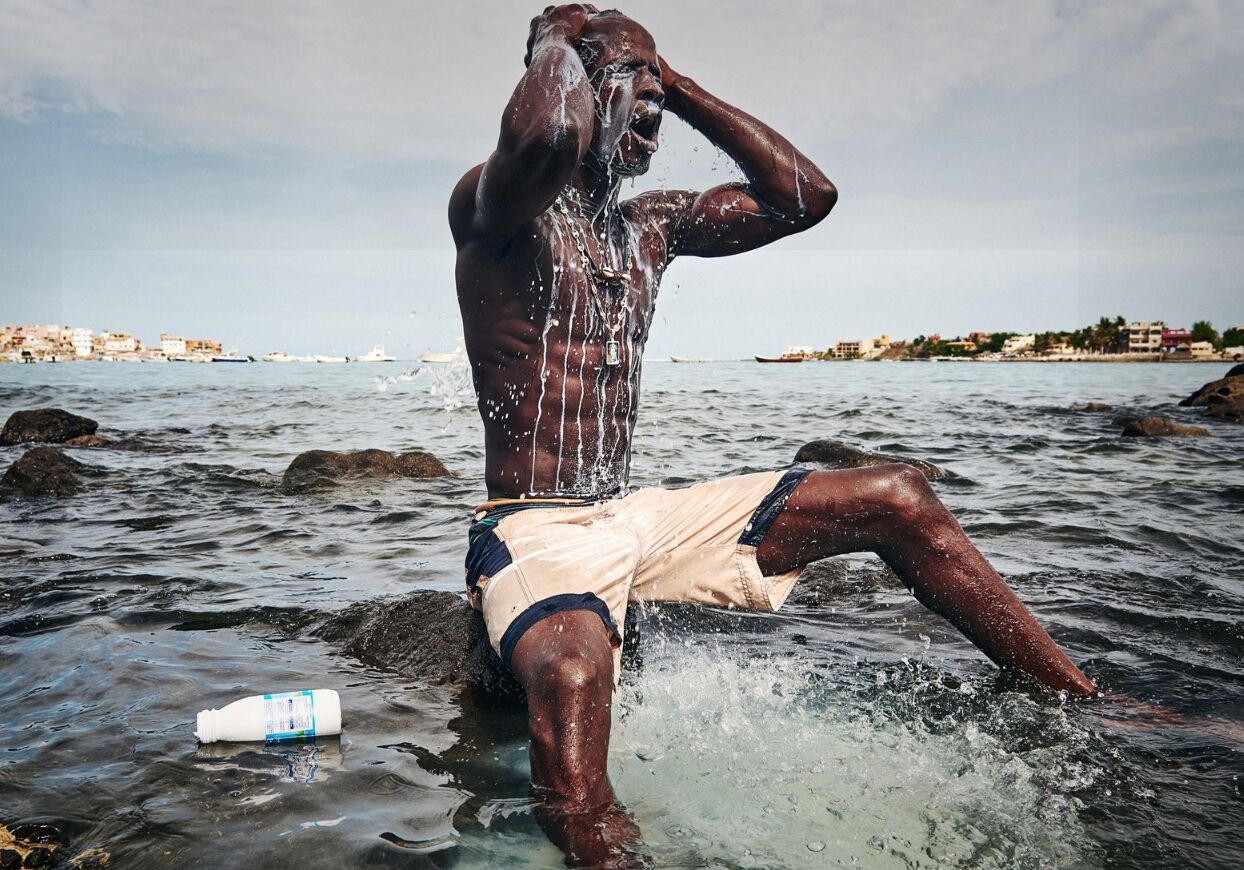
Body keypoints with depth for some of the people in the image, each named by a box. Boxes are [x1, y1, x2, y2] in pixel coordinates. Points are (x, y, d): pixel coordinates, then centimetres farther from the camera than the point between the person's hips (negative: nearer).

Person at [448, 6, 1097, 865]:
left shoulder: (652, 225, 14)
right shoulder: (492, 204, -8)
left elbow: (805, 195, 9)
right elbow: (552, 136, -33)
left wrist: (680, 87, 9)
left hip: (639, 519, 7)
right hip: (532, 532, -6)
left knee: (898, 497, 1)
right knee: (572, 679, -45)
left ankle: (1094, 707, 10)